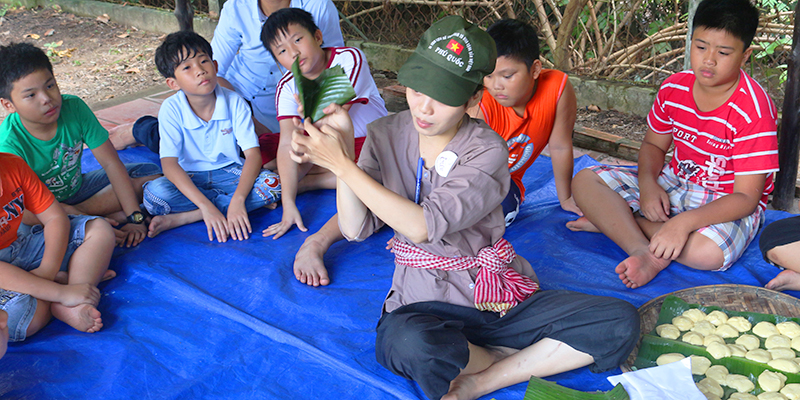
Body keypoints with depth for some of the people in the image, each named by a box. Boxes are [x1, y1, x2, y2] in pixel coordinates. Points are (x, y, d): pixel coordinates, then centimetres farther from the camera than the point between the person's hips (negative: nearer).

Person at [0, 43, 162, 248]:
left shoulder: (74, 108, -17)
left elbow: (111, 163, -14)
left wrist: (135, 218, -22)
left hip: (78, 188, 5)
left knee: (150, 172, -7)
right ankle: (110, 218, -21)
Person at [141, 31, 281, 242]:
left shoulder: (234, 102, -12)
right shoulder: (171, 109, -15)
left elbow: (253, 153, -18)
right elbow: (169, 164, -24)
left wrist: (238, 200, -35)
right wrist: (206, 206, -36)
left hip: (229, 172, 2)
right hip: (189, 179, -1)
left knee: (273, 184, -27)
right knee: (154, 193, -32)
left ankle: (180, 218, -26)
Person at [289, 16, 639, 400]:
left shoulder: (487, 150, -12)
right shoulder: (386, 135, 0)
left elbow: (425, 225, -25)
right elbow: (355, 229, -9)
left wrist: (342, 164, -25)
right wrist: (342, 149, -21)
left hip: (501, 296, 0)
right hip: (424, 305, 0)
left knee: (620, 322, -17)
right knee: (409, 344, -38)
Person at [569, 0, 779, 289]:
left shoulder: (753, 110, -24)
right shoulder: (674, 88, -6)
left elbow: (746, 197, -25)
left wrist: (684, 222, -38)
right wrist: (647, 182, -16)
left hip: (730, 204, -5)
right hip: (674, 184, 6)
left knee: (708, 252, -41)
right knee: (584, 181, -10)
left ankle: (612, 219, -19)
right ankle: (643, 251, -29)